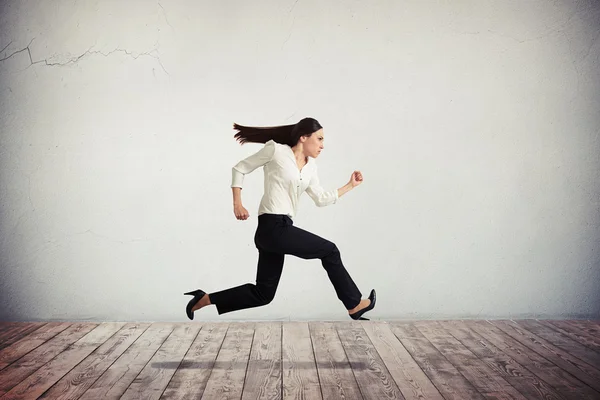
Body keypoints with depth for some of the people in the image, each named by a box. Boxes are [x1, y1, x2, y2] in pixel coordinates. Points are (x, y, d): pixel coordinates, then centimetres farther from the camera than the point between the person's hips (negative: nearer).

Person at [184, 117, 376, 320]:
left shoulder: (310, 167, 16)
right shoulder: (275, 150, -5)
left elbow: (322, 199, 21)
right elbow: (239, 169, 1)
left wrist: (350, 185, 20)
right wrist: (237, 203, -7)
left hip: (279, 229, 9)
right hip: (273, 228, -9)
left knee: (262, 293, 10)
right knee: (329, 251, -1)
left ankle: (204, 299, 17)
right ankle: (355, 304, 14)